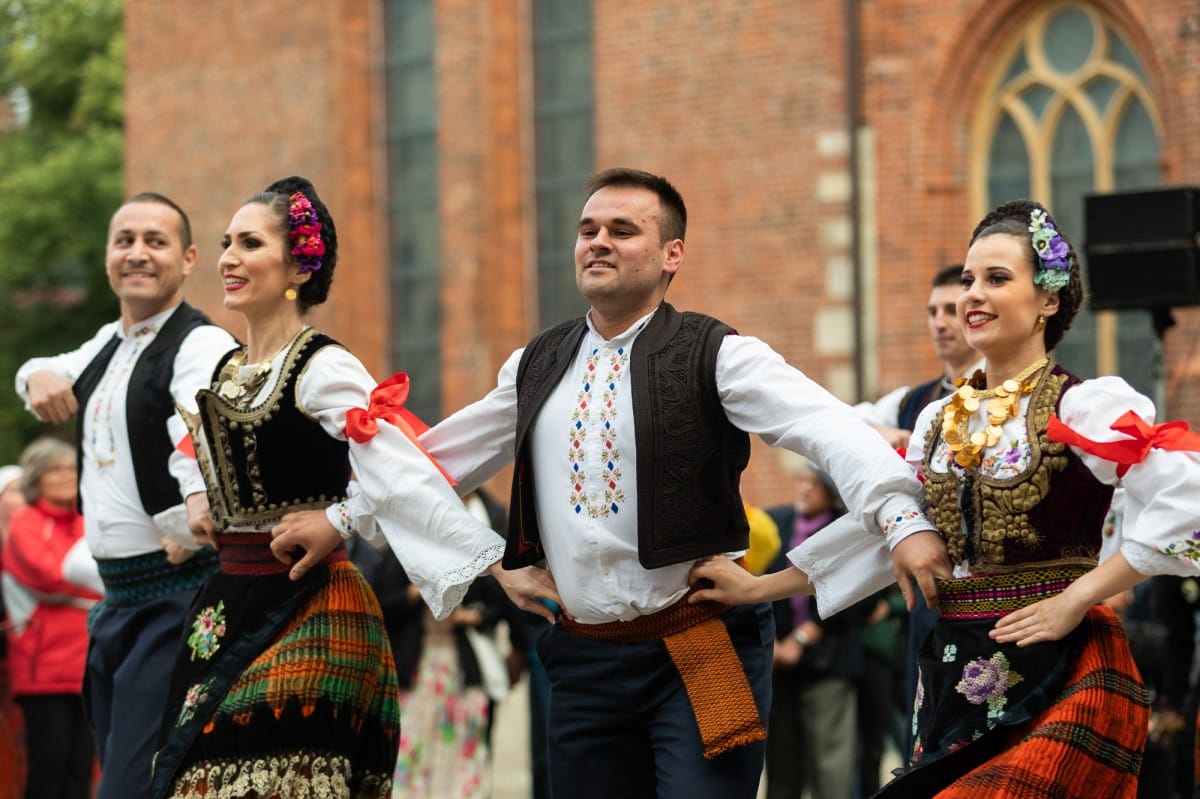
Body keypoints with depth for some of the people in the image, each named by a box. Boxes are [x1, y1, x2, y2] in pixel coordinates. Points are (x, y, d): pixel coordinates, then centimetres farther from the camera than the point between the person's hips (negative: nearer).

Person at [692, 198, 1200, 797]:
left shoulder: (1083, 406, -7)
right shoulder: (941, 421, 14)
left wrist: (1076, 598, -17)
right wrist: (758, 588, 25)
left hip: (1060, 683, -6)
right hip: (955, 684, 6)